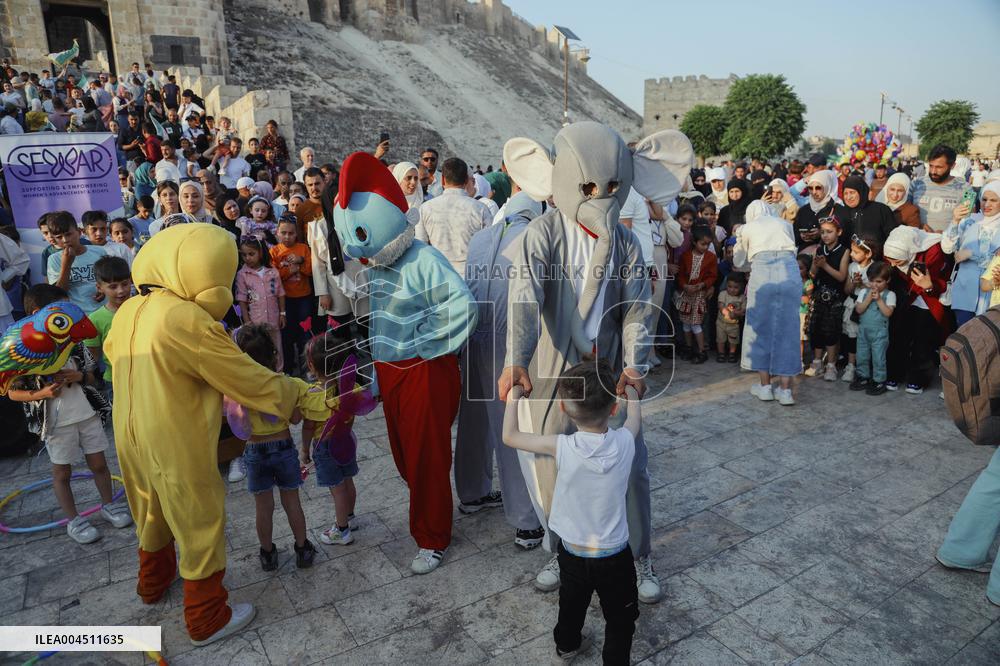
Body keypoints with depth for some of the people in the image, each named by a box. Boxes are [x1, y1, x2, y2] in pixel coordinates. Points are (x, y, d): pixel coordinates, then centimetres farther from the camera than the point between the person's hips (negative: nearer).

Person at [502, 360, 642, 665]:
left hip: (572, 552, 1)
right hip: (614, 556, -1)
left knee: (572, 604, 28)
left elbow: (509, 436, -11)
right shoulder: (624, 442, -20)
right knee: (620, 618, 21)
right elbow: (635, 418, 5)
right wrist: (631, 391, 23)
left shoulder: (563, 448, -24)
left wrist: (514, 396, 1)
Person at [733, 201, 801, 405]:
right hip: (790, 272, 2)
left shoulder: (746, 229, 22)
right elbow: (792, 251, 25)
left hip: (762, 272, -2)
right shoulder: (784, 224, 26)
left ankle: (765, 386, 15)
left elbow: (738, 261, 29)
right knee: (787, 328, 7)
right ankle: (785, 389, 9)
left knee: (761, 327, 10)